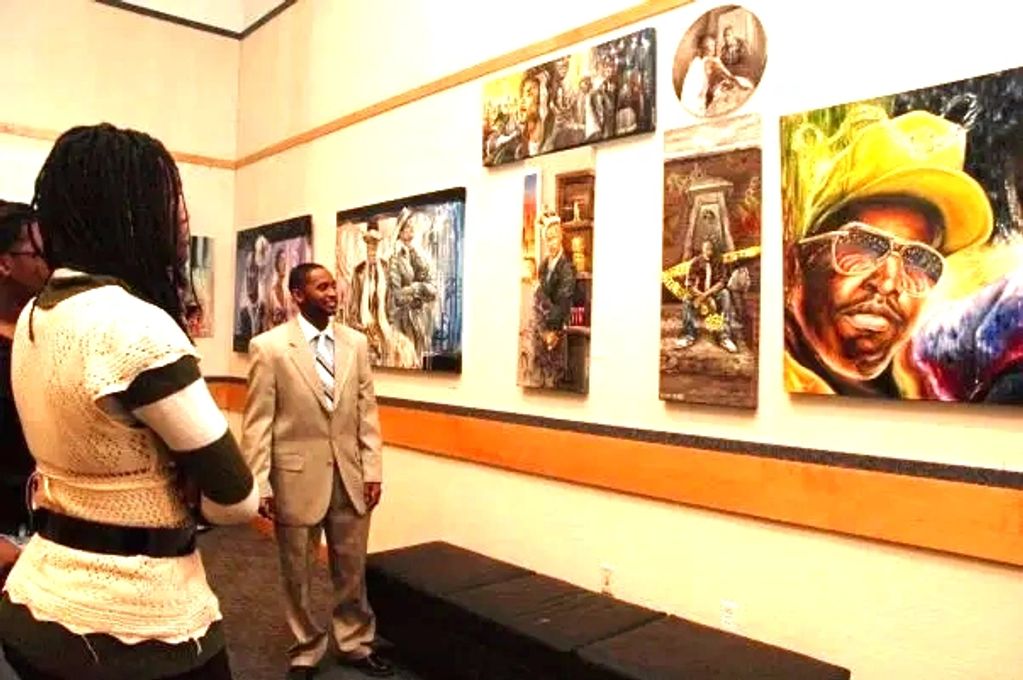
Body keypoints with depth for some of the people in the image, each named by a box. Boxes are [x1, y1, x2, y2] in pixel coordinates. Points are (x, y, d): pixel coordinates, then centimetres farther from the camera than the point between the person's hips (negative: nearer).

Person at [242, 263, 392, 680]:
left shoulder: (356, 343, 3)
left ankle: (355, 644, 37)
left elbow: (367, 411, 4)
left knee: (352, 569, 16)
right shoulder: (269, 346, -8)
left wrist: (372, 470, 1)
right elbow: (257, 422, -8)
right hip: (297, 477, -3)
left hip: (349, 475, 3)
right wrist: (260, 484, -11)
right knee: (297, 574, 14)